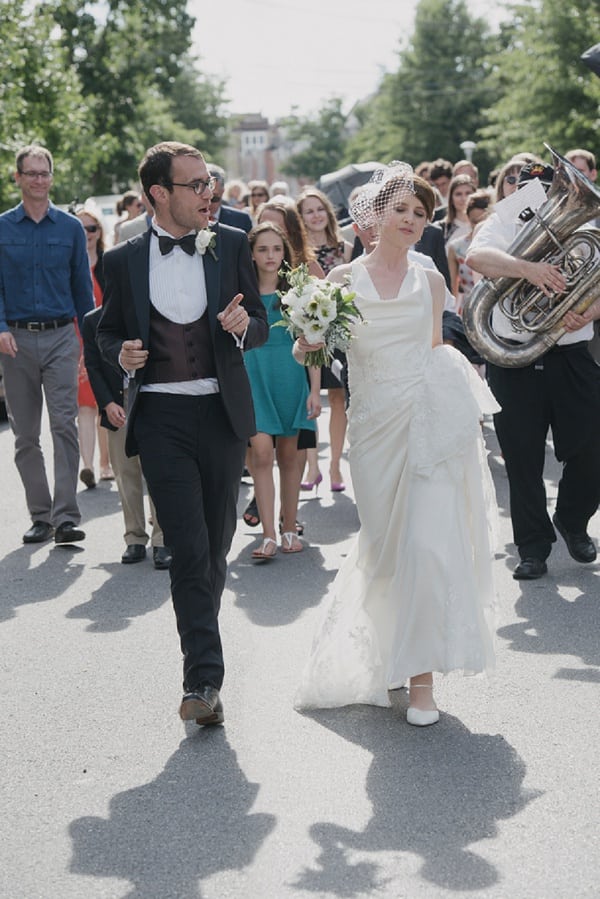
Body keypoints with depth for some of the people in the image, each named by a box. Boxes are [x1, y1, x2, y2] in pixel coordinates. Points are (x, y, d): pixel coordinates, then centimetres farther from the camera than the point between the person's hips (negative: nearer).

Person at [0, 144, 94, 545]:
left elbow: (82, 286, 9)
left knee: (64, 425, -12)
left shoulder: (71, 227, 6)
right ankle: (40, 516, 15)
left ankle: (65, 516, -13)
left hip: (60, 336, -1)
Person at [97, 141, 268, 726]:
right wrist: (121, 353, -9)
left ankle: (201, 637, 35)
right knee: (188, 548, -10)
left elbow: (260, 325, 9)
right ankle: (203, 677, -8)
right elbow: (108, 331, 14)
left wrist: (243, 325, -14)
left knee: (216, 545, 12)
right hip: (161, 418, -2)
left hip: (223, 414, 2)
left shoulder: (230, 245, 5)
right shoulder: (124, 260, 2)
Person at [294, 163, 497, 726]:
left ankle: (421, 674, -2)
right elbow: (305, 351, 3)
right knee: (385, 545, 7)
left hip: (429, 418, 0)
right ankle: (385, 653, 32)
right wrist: (310, 342, -18)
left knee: (427, 544, -10)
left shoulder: (430, 282, 9)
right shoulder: (343, 279, 4)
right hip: (373, 425, 0)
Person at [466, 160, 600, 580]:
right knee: (523, 462, 3)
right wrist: (528, 268, -32)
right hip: (514, 363, -2)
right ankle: (533, 548, 16)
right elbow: (476, 256, -17)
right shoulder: (504, 224, 4)